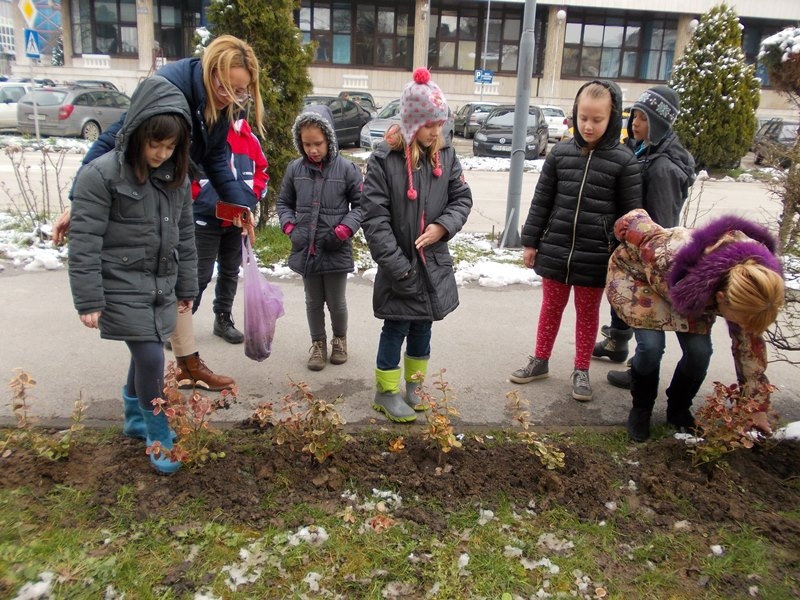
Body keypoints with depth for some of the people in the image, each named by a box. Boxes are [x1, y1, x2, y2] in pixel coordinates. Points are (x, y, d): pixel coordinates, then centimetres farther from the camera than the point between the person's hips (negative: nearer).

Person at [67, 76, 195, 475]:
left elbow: (184, 235, 13)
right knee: (151, 359, -7)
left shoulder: (176, 176, 5)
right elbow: (84, 242, -14)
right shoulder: (101, 174, -14)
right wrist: (88, 300, -14)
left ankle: (135, 419, 39)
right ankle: (159, 437, 13)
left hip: (162, 287, 6)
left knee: (144, 356, 15)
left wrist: (186, 285, 15)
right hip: (121, 288, -6)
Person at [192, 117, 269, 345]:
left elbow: (261, 171, 9)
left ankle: (223, 320, 32)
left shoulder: (247, 134, 2)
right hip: (205, 221, -5)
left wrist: (249, 200, -6)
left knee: (230, 272, 16)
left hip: (239, 221, 5)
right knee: (200, 275, -2)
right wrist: (211, 202, -18)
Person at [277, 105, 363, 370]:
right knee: (313, 302, 15)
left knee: (336, 302, 11)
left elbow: (360, 204, -2)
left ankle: (340, 339, 37)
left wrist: (344, 230, -14)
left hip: (336, 251, -2)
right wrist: (290, 227, -4)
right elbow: (284, 202, 12)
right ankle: (318, 344, 33)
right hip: (305, 249, 3)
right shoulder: (295, 168, 0)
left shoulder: (346, 168, -9)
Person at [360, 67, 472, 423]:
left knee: (422, 328, 16)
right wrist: (398, 266, -19)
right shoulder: (384, 159, -13)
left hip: (434, 263, 5)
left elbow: (462, 199, 8)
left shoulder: (446, 156, 1)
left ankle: (413, 386, 35)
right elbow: (374, 217, -16)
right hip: (398, 266, -4)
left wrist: (444, 226, -13)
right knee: (396, 329, 6)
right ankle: (386, 392, 25)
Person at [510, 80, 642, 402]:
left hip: (596, 256, -2)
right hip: (556, 250, 2)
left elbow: (630, 212, -3)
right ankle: (540, 361, 32)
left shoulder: (623, 160, -7)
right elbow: (541, 200, 5)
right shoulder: (560, 153, 0)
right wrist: (530, 242, 5)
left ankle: (581, 371, 27)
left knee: (588, 312, 13)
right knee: (551, 306, 16)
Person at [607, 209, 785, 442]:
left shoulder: (750, 284, -29)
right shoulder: (668, 259, -47)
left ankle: (679, 411, 13)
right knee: (651, 345, -25)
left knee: (699, 350, -16)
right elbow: (633, 219, -30)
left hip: (689, 288, 4)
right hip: (636, 272, -4)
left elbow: (750, 344, -12)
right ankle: (640, 410, 4)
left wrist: (758, 407, -7)